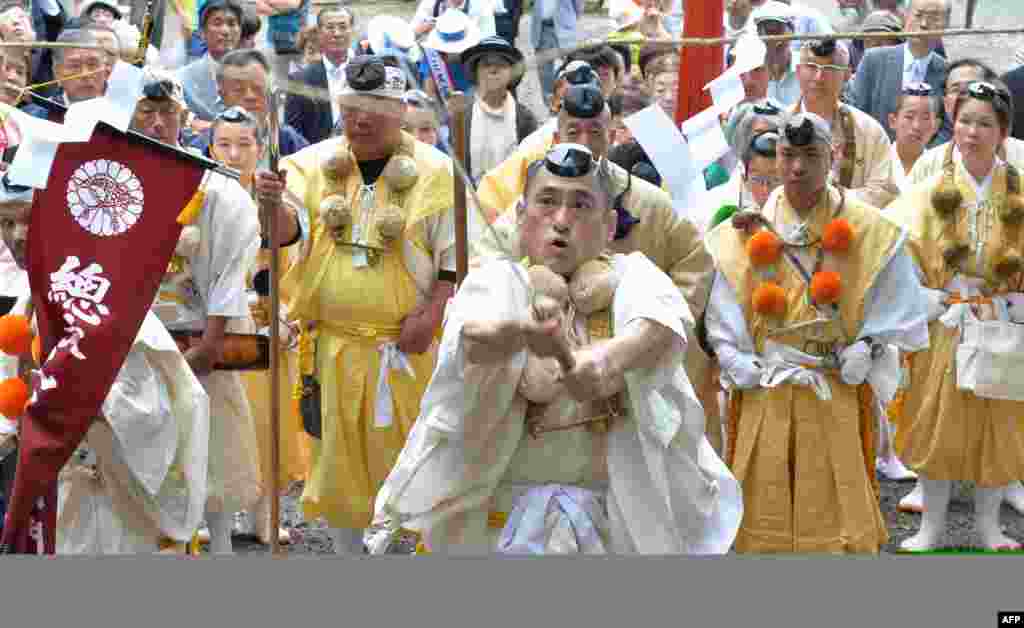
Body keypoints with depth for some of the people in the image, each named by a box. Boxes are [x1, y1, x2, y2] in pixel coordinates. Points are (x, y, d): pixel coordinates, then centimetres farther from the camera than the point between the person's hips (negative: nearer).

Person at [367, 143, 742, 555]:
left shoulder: (632, 276, 3)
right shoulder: (495, 281, 1)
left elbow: (665, 328, -20)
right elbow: (471, 339, -23)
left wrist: (609, 359, -43)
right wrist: (522, 332, -47)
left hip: (624, 510, 1)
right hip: (509, 506, 0)